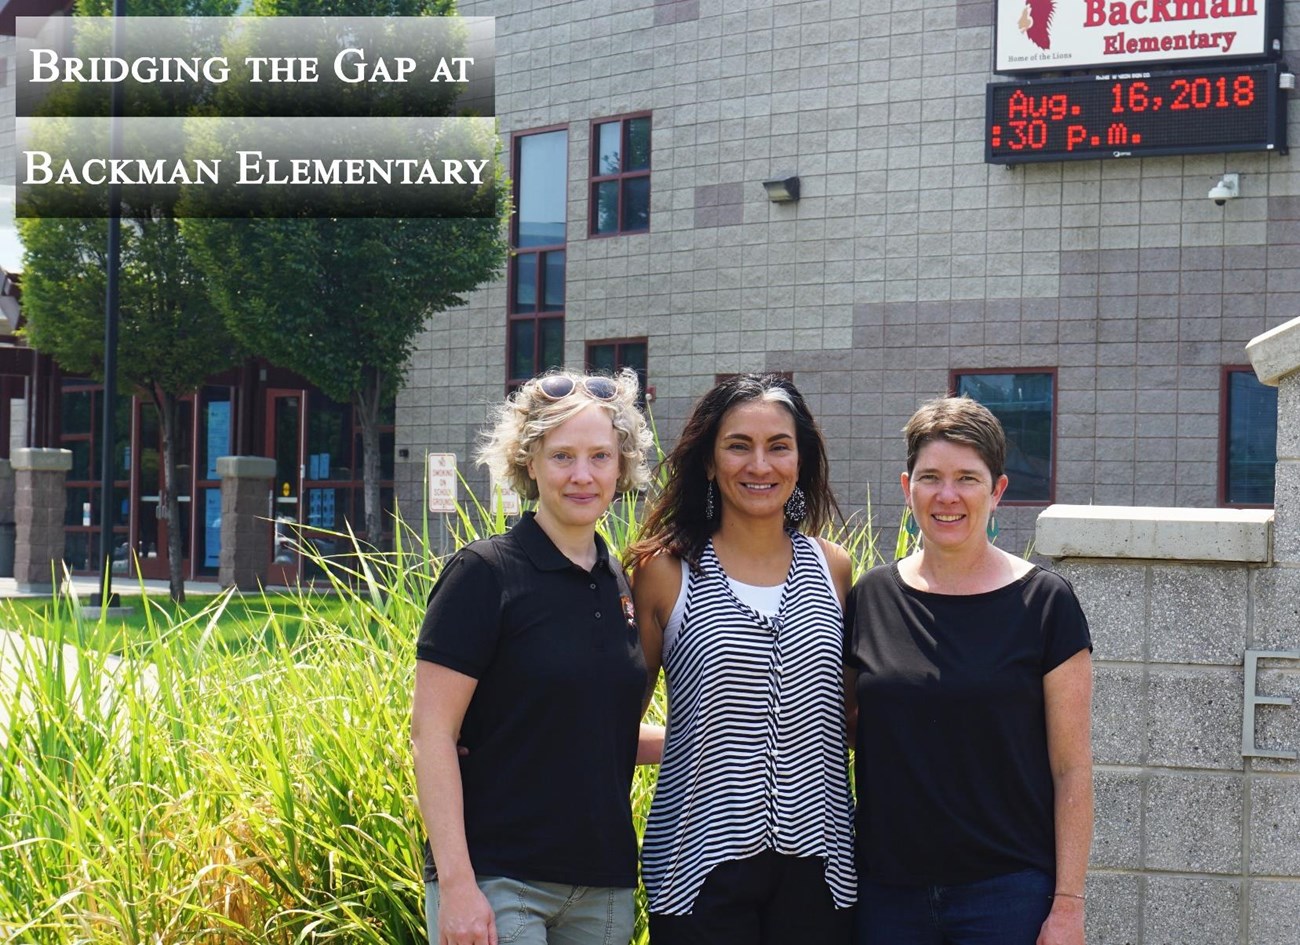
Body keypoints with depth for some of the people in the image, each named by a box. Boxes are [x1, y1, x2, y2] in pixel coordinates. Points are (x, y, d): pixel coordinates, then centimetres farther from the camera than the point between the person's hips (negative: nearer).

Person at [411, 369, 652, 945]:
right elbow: (431, 731, -12)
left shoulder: (620, 585, 10)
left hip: (604, 889, 6)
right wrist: (455, 881, -18)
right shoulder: (484, 574, -8)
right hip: (497, 881, -6)